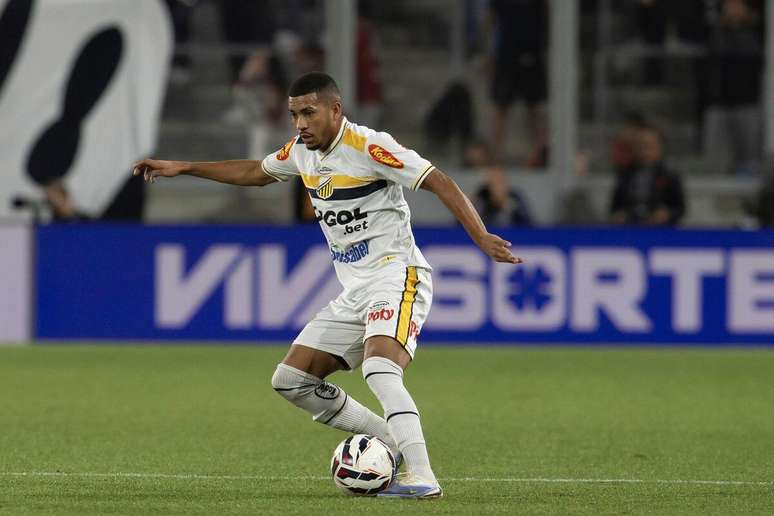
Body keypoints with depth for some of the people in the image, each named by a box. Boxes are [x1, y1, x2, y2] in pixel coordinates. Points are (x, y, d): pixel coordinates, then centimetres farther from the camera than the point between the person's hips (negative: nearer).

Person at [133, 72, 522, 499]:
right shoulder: (302, 151, 9)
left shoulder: (368, 147, -15)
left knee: (379, 369, -33)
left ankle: (422, 478, -40)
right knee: (290, 380, 5)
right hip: (353, 292, 9)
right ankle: (397, 445, 9)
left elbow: (439, 183, -18)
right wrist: (182, 168, 30)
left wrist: (481, 237, -28)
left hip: (395, 276, -9)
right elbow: (255, 173, 29)